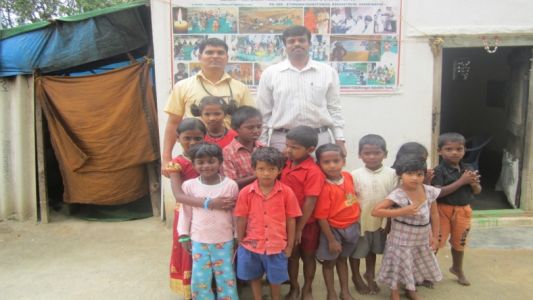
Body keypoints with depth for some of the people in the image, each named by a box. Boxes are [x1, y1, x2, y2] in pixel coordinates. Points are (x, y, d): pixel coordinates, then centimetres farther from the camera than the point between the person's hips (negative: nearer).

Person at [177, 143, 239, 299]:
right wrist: (184, 236, 5)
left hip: (224, 240, -1)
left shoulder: (230, 185, -11)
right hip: (198, 240, 1)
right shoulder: (189, 185, -7)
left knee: (226, 278, 10)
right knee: (199, 280, 10)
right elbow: (185, 212, 4)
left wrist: (238, 236, 5)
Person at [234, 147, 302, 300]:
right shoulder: (245, 193, -10)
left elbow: (291, 220, -4)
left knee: (275, 279, 18)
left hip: (277, 246, -1)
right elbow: (241, 219, -2)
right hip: (251, 246, 1)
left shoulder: (287, 192, -12)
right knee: (254, 278, 20)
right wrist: (240, 243, 3)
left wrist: (290, 245, -1)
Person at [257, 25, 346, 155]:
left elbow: (334, 110, 8)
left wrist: (339, 140, 3)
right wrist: (263, 145, 3)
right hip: (282, 139, -1)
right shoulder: (270, 73, 4)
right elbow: (264, 113, 6)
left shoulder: (328, 72, 6)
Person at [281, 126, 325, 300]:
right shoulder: (286, 165, -2)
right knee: (292, 255, 17)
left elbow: (310, 202, -21)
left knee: (308, 256, 15)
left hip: (307, 223, -4)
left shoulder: (313, 172, -21)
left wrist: (299, 228, -16)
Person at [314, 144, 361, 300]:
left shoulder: (348, 177, -8)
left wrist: (356, 219, 12)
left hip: (351, 226, 6)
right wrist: (331, 240, -17)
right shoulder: (325, 187, -26)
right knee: (330, 262, 13)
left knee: (343, 259, 23)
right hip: (333, 229, -6)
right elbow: (321, 217, -21)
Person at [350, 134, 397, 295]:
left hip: (380, 222, 2)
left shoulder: (391, 174, -8)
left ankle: (370, 275, 44)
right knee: (357, 251, 14)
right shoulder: (355, 175, -13)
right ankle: (356, 277, 37)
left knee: (372, 250, 22)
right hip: (359, 221, -2)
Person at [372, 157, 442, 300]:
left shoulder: (430, 191, -9)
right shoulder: (398, 195, -26)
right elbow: (376, 211, -31)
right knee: (399, 267, 10)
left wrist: (435, 236, 6)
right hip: (402, 240, -5)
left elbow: (434, 215, 4)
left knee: (419, 266, 22)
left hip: (422, 239, 6)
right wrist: (403, 211, -33)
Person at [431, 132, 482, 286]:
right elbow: (437, 193, -26)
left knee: (459, 242, 21)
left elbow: (478, 191, 10)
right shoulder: (439, 170, -16)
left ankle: (457, 269, 43)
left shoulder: (468, 169, 2)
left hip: (463, 210, 6)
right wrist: (461, 181, -25)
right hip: (443, 210, -5)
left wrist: (473, 183, -15)